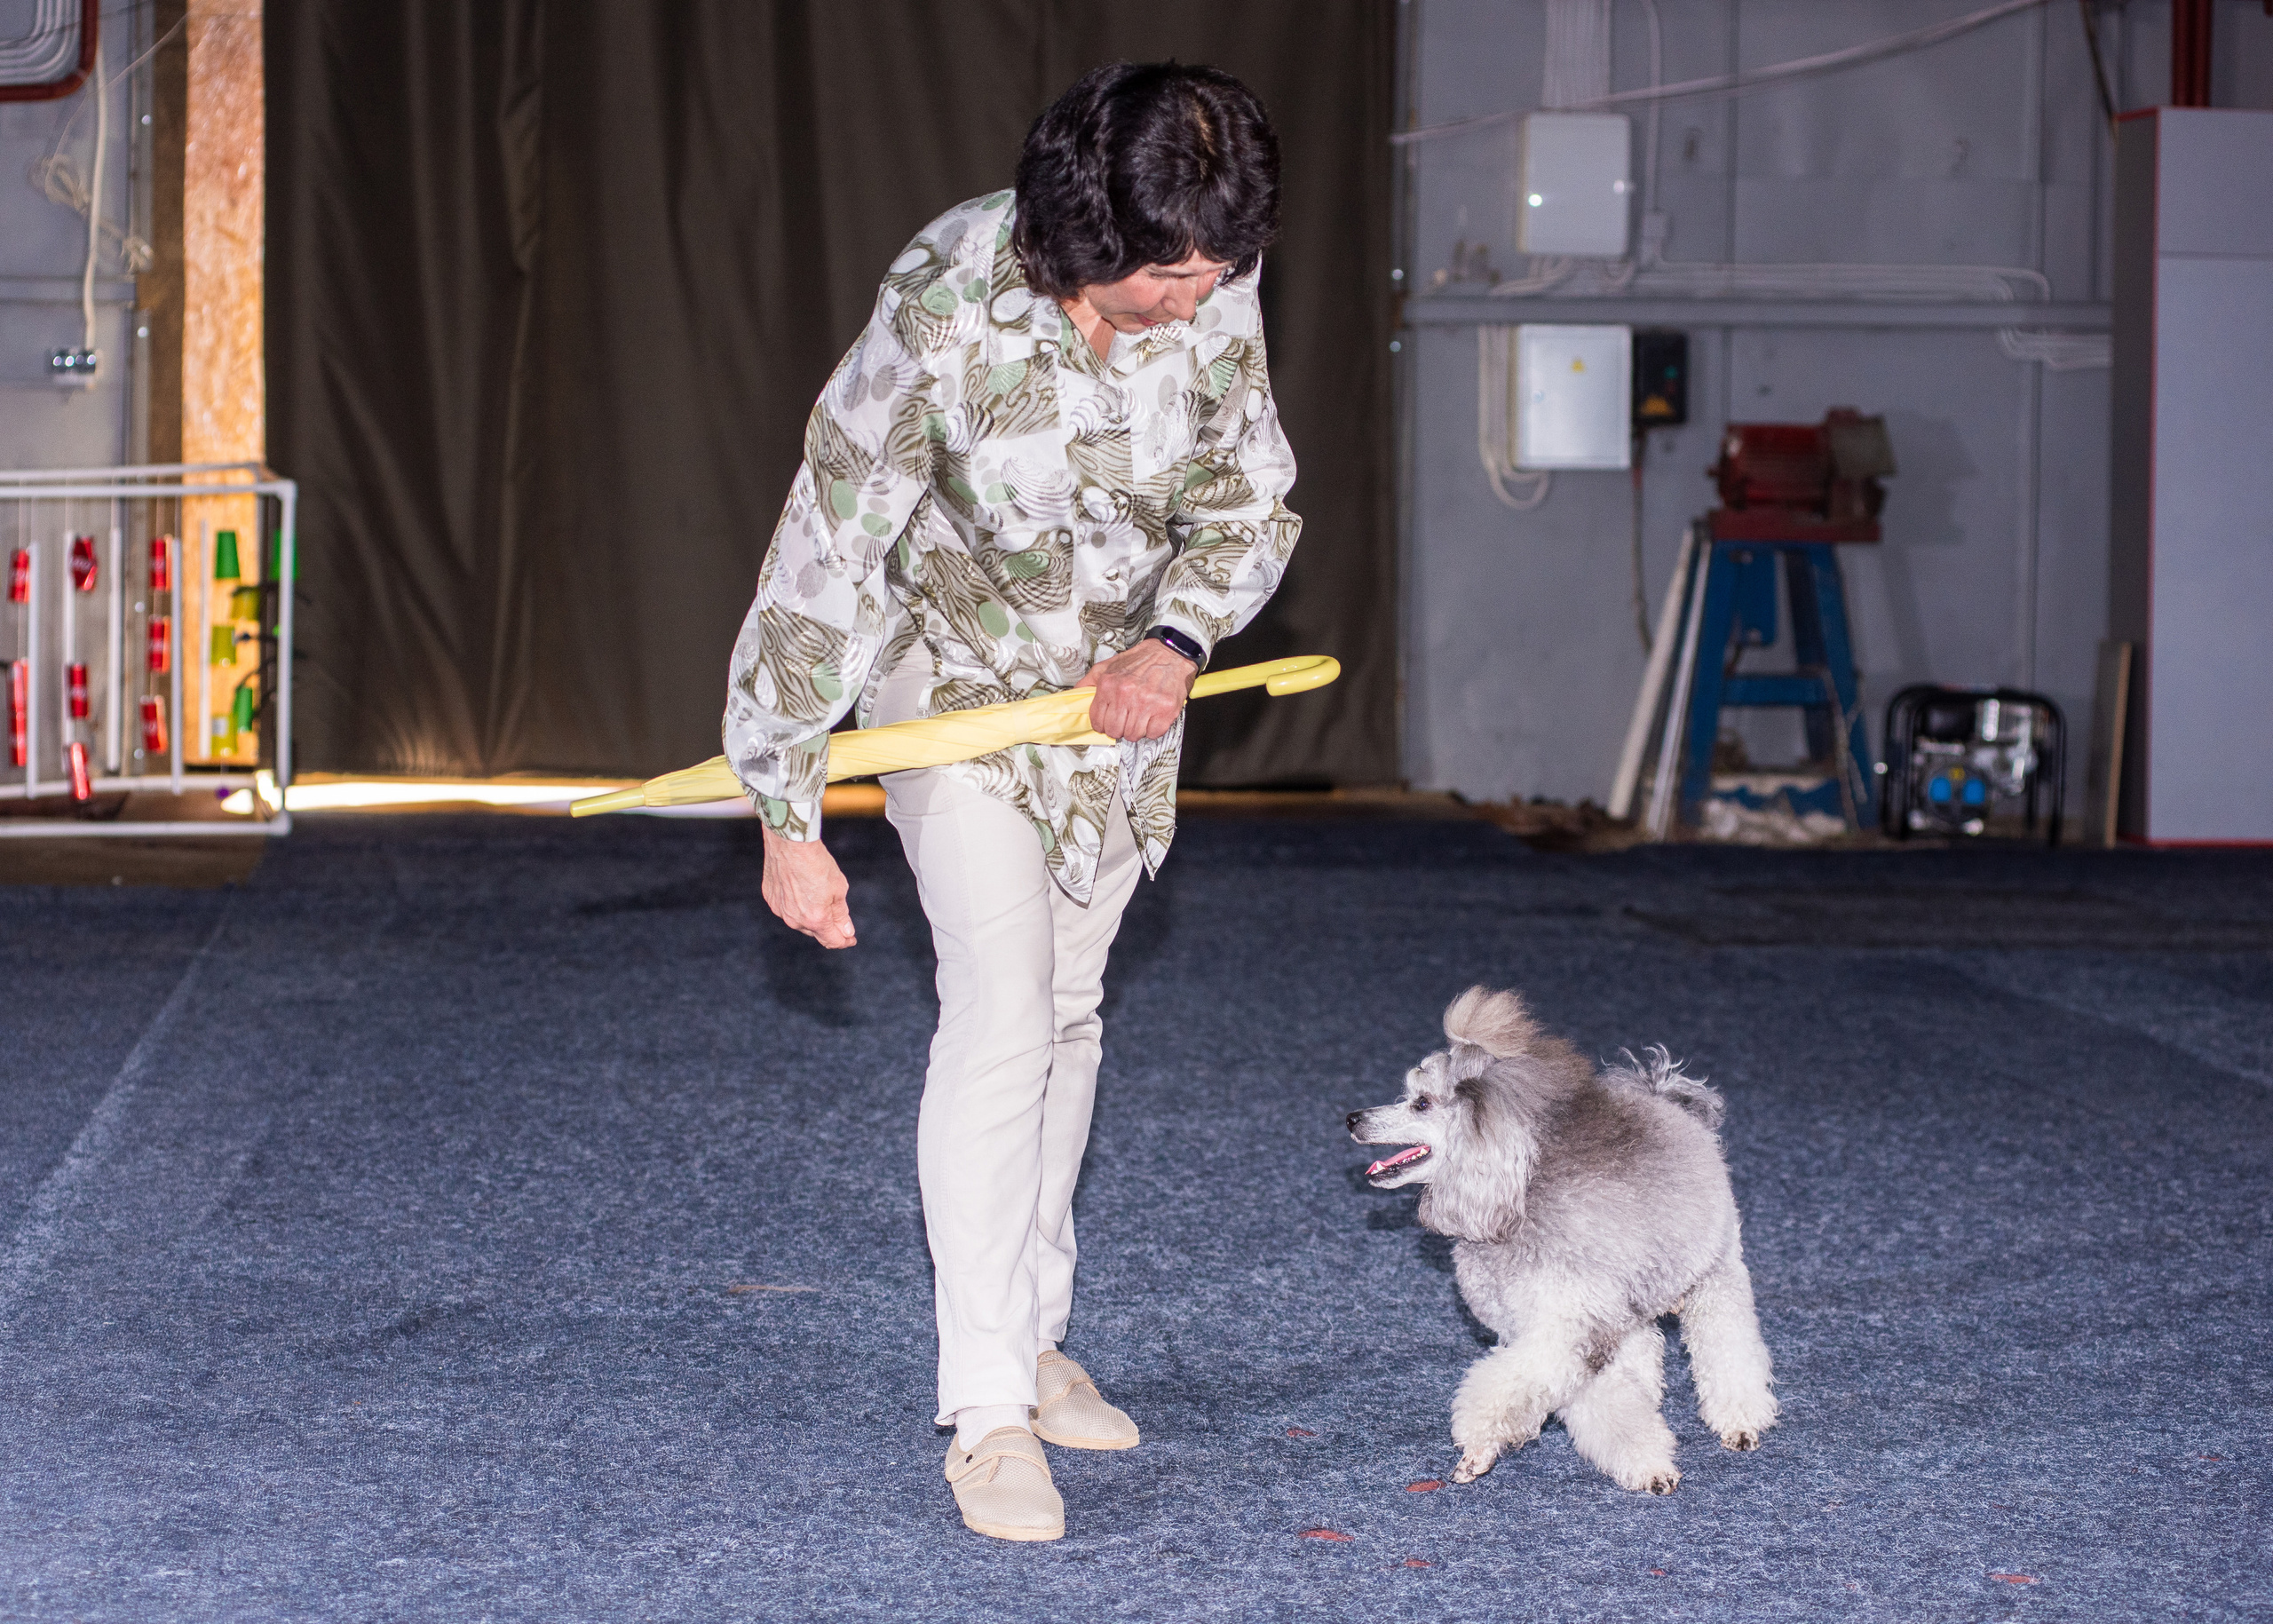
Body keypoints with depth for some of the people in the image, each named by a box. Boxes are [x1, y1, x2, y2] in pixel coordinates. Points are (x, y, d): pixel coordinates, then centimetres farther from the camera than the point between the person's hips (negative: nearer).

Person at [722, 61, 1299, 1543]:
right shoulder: (943, 317, -31)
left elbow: (1249, 503, -3)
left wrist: (1178, 644, -23)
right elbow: (829, 561, -25)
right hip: (958, 672, -5)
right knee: (1000, 1010, -15)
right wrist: (790, 820, -23)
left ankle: (1035, 1334, 28)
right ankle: (989, 1413, -11)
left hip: (1120, 683, 5)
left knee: (1070, 1011, 14)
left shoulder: (1215, 293, -18)